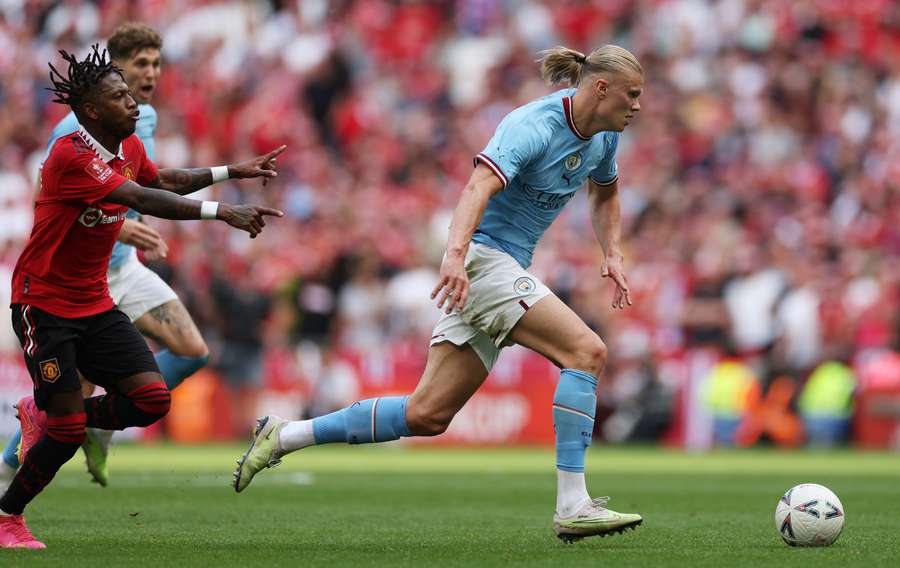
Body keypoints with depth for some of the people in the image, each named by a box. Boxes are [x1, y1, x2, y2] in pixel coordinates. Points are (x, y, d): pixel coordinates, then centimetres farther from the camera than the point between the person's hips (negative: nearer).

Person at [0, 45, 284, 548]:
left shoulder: (130, 149, 5)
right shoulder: (70, 156, -23)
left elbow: (163, 181, 27)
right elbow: (141, 199, -33)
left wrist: (233, 172, 18)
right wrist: (222, 212, -37)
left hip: (96, 303, 8)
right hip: (45, 303, -8)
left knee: (152, 398, -8)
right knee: (69, 432, -10)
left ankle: (45, 416, 15)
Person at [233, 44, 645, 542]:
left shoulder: (603, 137, 9)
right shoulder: (532, 127, -19)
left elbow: (605, 192, 31)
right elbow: (477, 189, -33)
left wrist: (611, 254, 17)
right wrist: (455, 255, -48)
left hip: (505, 269, 9)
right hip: (483, 258, -9)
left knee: (427, 415, 4)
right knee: (586, 351, -22)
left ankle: (283, 436, 11)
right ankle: (572, 507, -22)